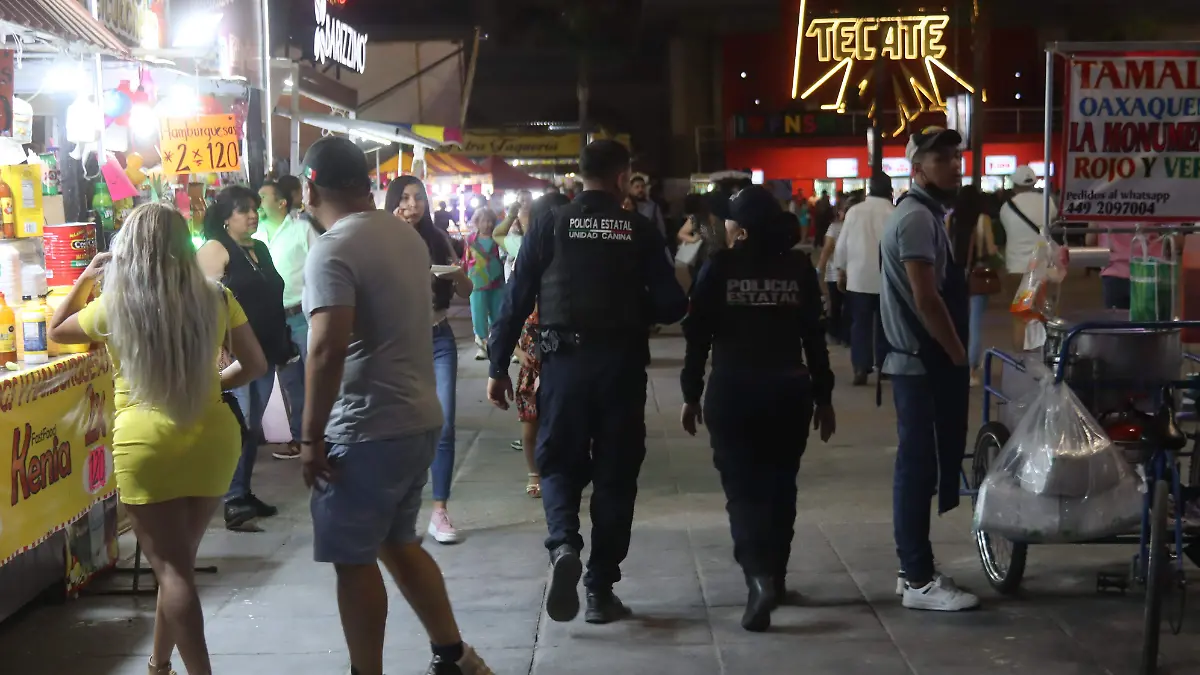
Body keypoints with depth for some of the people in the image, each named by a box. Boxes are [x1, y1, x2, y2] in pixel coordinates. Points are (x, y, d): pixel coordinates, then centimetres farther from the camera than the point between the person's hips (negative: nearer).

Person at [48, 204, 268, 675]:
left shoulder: (114, 306, -3)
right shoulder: (216, 300, 0)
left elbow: (57, 331, 16)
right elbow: (255, 365, 7)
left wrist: (86, 278, 22)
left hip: (146, 442, -3)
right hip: (212, 437, 3)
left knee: (171, 568, 2)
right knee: (178, 561, 18)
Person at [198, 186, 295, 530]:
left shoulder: (260, 249, 17)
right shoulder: (215, 249, -7)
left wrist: (283, 344, 21)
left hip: (264, 353, 8)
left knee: (254, 427, 11)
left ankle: (245, 493, 19)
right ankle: (233, 501, -10)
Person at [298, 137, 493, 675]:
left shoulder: (332, 250, -17)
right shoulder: (406, 235, 9)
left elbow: (328, 349, -26)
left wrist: (311, 437, -19)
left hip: (367, 431, -9)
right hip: (420, 418, 9)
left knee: (354, 560, 4)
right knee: (397, 542, 21)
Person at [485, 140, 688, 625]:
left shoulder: (549, 226, 0)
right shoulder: (640, 230, 0)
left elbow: (516, 299, -2)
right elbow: (672, 305, -2)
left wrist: (498, 367, 4)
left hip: (565, 362, 0)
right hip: (622, 365, 0)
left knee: (559, 462, 15)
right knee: (615, 474, 10)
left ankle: (563, 545, -13)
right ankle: (601, 589, 13)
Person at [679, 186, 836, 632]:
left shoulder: (719, 267, -4)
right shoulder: (798, 267, 2)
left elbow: (698, 335, -4)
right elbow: (814, 336, 3)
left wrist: (691, 395, 4)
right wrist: (823, 396, 9)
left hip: (732, 391, -2)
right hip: (788, 390, 3)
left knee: (743, 488, 0)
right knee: (779, 487, 16)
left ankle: (760, 578, -19)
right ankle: (774, 575, 25)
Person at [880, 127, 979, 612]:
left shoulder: (924, 213, 17)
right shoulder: (918, 217, -16)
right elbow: (926, 300, -21)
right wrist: (958, 354, -12)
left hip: (924, 360, 10)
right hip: (925, 362, -10)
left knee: (919, 466, 13)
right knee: (921, 467, -6)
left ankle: (914, 571, 20)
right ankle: (920, 581, -2)